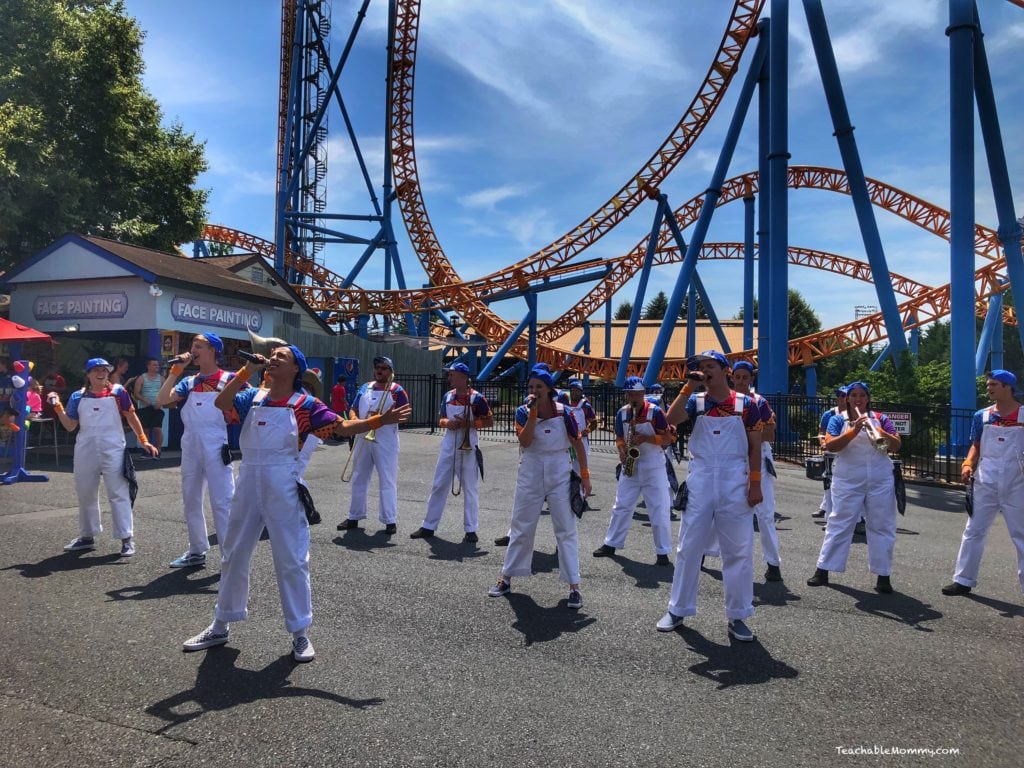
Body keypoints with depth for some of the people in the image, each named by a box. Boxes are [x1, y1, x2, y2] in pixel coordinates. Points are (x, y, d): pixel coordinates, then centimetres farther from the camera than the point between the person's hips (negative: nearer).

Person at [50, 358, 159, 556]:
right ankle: (87, 536, 29)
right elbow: (70, 426, 8)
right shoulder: (78, 396, 5)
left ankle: (127, 538, 1)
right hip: (86, 450, 4)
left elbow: (131, 417, 4)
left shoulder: (118, 392, -2)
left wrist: (143, 440, 1)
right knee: (85, 493, 14)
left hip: (112, 449, -4)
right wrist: (58, 407, -3)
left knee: (118, 493, -3)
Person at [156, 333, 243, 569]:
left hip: (216, 448, -6)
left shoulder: (229, 379, -3)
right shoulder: (189, 382, 12)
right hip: (190, 448, 7)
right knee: (190, 501, 14)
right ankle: (197, 552, 28)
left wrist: (230, 415, -13)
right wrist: (176, 370, -1)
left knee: (221, 502, -7)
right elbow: (161, 400, 1)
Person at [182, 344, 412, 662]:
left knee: (291, 559, 2)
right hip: (248, 481, 4)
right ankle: (221, 626, 35)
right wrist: (247, 371, -11)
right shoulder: (253, 397, 7)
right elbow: (220, 403, -9)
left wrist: (380, 420, -19)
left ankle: (300, 633, 16)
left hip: (282, 484, -4)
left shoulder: (305, 404, -4)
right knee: (234, 555, 17)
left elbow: (342, 426, -7)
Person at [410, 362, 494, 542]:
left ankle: (470, 530, 13)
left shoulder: (477, 398, -10)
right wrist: (446, 422, -7)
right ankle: (428, 526, 18)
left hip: (468, 448, -5)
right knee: (439, 485, 9)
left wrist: (468, 423, -19)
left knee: (470, 488, 4)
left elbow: (489, 421, -8)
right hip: (448, 447, 6)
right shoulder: (447, 396, 8)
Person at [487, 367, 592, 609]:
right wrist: (533, 413, -24)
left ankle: (574, 587, 8)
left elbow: (578, 443, 1)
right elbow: (525, 441, -19)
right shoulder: (523, 412, -4)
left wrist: (584, 474, 2)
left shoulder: (563, 412, -6)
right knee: (521, 527, 11)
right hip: (530, 473, 1)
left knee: (566, 530, 1)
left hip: (559, 473, -1)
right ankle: (506, 579, 24)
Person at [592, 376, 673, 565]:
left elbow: (667, 438, -10)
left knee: (659, 510, -4)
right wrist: (622, 451, -6)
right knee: (621, 507, 11)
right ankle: (611, 544, 22)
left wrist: (645, 438, -22)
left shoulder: (655, 411, -11)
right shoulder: (622, 413, 4)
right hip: (630, 466, 5)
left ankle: (663, 552, 5)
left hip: (653, 466, -4)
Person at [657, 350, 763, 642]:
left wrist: (755, 484, -5)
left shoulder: (746, 404, 1)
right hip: (700, 482, 1)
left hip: (735, 483, -1)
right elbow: (671, 419, -15)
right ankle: (678, 609, 20)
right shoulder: (696, 401, 4)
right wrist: (689, 385, -14)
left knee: (739, 551, 4)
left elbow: (755, 446, 1)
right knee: (688, 547, 8)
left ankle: (737, 616, 17)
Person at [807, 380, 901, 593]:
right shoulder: (838, 420, 2)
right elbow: (830, 446, -12)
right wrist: (854, 431, -23)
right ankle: (823, 570, 8)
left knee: (881, 526, 5)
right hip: (848, 482, -2)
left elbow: (896, 445, -1)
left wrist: (878, 430, -18)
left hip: (880, 481, 2)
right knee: (839, 524, 2)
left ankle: (883, 575, 13)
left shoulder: (880, 418, 7)